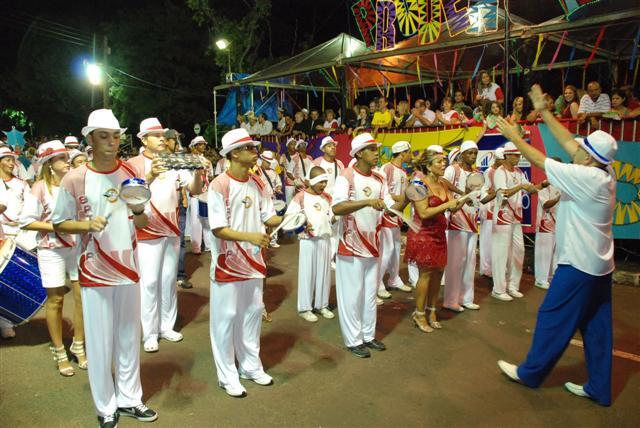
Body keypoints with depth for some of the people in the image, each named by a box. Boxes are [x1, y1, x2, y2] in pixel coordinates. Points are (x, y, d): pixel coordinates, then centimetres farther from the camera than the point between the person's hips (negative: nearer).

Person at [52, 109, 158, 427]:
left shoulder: (131, 174, 1)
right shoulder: (74, 179, -8)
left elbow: (142, 224, 4)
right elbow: (59, 224, -1)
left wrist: (138, 208, -17)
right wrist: (86, 224, -20)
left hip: (128, 267, 3)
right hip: (95, 271, -3)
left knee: (129, 337, 14)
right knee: (100, 342, 6)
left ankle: (129, 399, 31)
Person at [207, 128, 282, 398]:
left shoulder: (257, 184, 4)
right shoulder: (219, 185, -16)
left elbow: (268, 218, 6)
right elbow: (218, 229, -19)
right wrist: (250, 236, -32)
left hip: (253, 260, 7)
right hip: (227, 263, -6)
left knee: (253, 313, 16)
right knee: (226, 317, 5)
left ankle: (251, 366, 32)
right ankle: (227, 376, 19)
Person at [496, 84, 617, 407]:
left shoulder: (587, 177, -22)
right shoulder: (604, 173, 3)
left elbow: (540, 161, -15)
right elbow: (566, 142, 8)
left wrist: (512, 135, -4)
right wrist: (543, 111, 11)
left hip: (579, 264, -9)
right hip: (599, 264, 9)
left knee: (553, 318, 5)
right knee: (596, 326, 13)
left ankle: (530, 372, 20)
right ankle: (599, 388, 23)